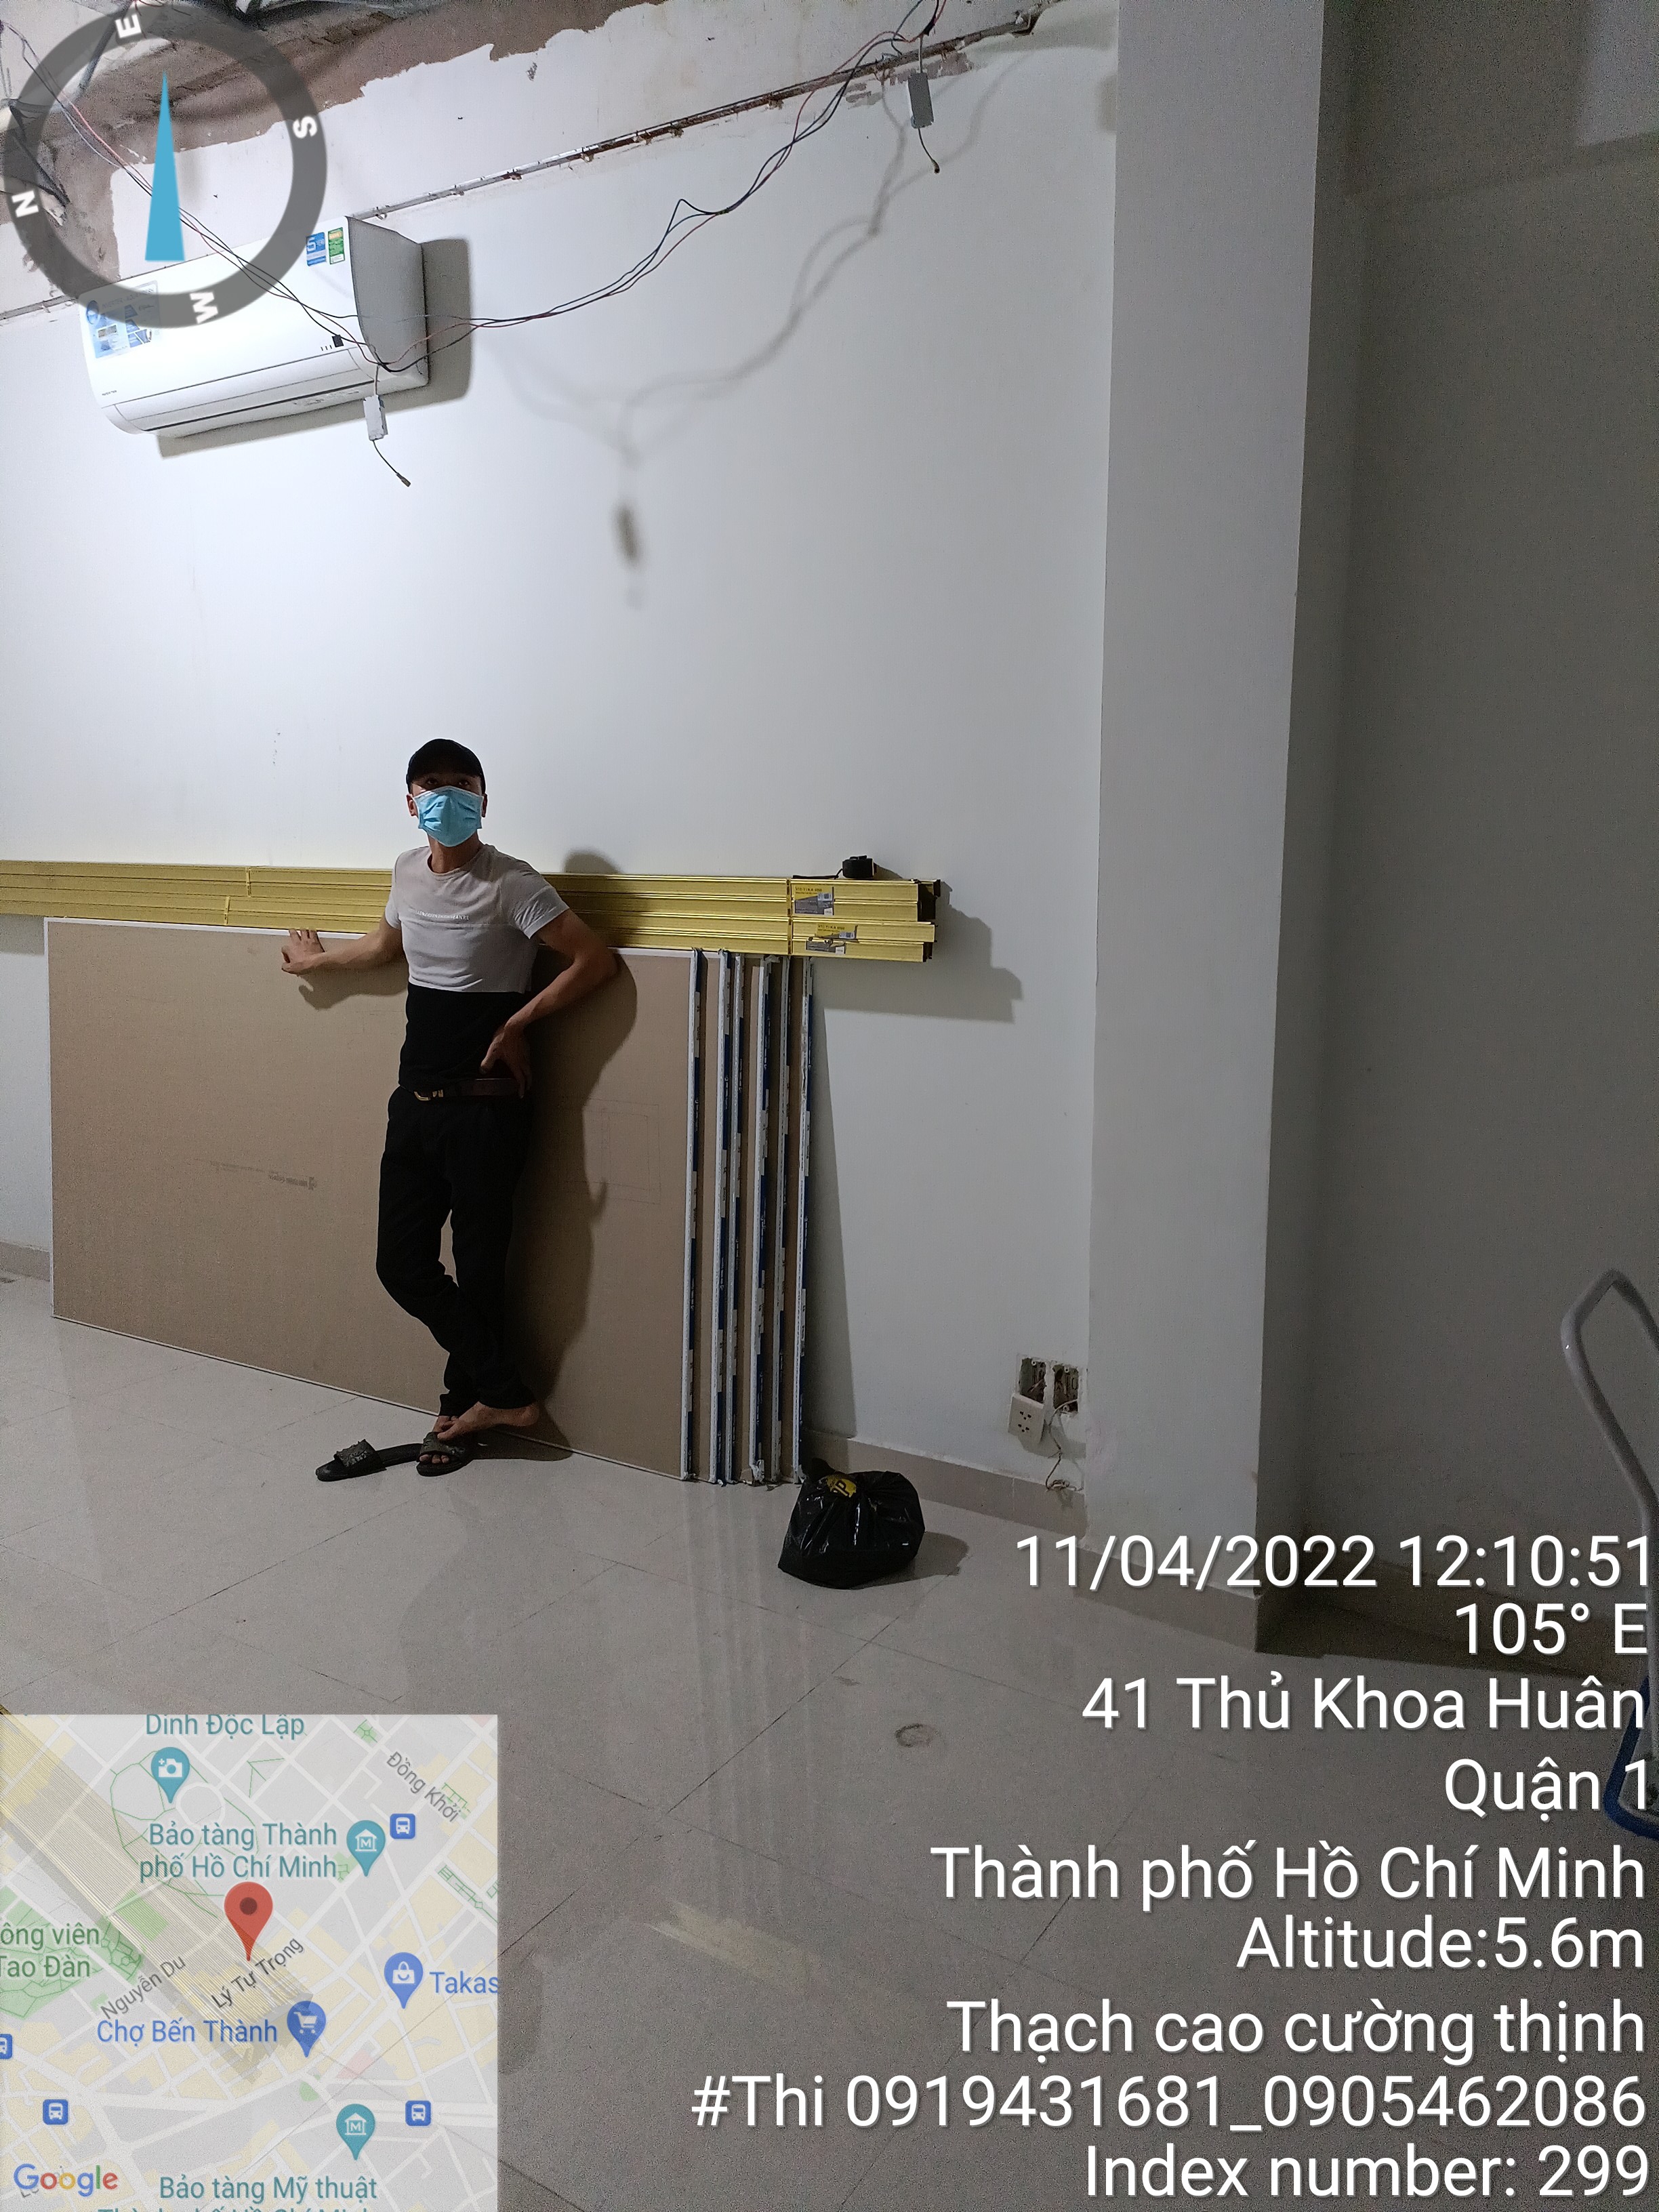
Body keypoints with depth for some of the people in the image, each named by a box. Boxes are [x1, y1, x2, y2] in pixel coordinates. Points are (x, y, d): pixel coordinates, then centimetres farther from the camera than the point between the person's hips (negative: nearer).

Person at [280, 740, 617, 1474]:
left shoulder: (510, 884, -13)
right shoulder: (408, 871, 8)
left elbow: (597, 960, -14)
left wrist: (516, 1023, -13)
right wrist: (320, 959, 44)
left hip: (484, 1106, -7)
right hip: (415, 1101, 7)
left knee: (479, 1266, 2)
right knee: (402, 1262, 6)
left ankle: (465, 1402, 25)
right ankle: (505, 1393, 18)